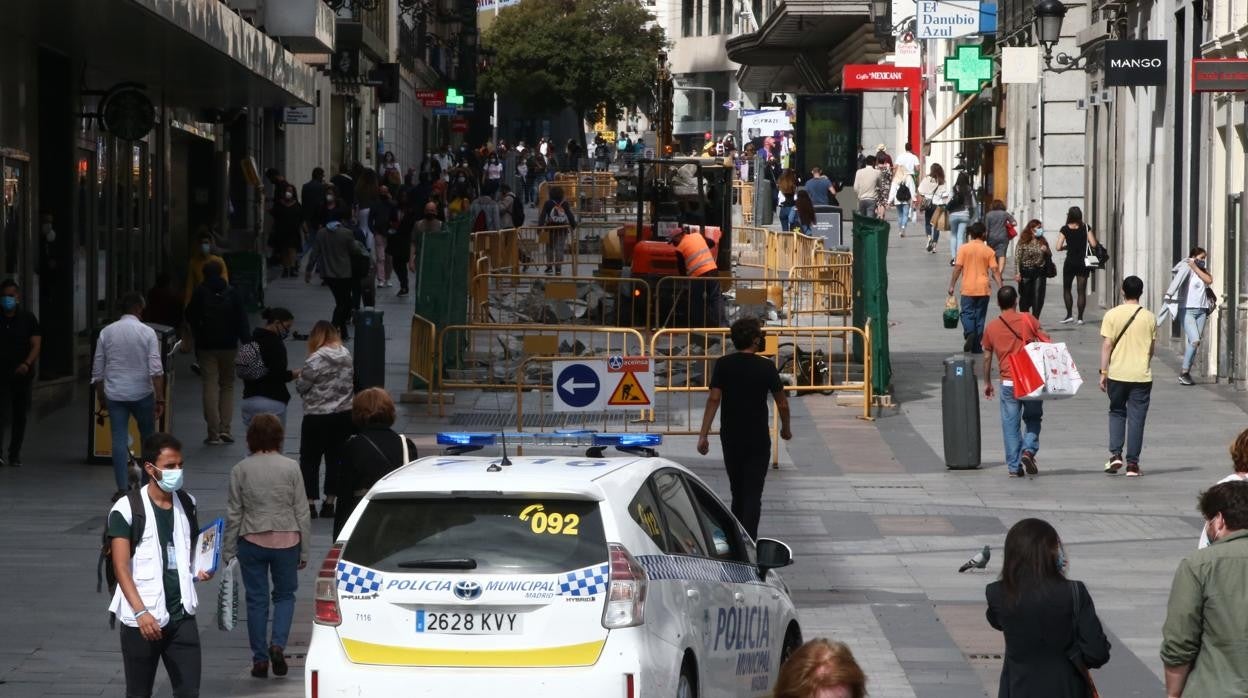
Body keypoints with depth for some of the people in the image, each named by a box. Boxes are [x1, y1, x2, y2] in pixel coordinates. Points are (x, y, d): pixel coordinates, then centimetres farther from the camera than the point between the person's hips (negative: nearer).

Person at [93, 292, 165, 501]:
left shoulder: (106, 332, 2)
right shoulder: (147, 333, -6)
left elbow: (97, 370, 6)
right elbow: (156, 368, -12)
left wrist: (101, 398, 17)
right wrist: (160, 399, -10)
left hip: (115, 395, 2)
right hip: (142, 394, -2)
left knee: (119, 441, 0)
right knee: (148, 438, 15)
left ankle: (122, 488, -7)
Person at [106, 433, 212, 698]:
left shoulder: (186, 503, 8)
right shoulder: (127, 509, -9)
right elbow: (121, 567, -12)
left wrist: (199, 569, 2)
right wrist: (141, 612, -22)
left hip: (182, 616, 4)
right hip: (142, 619, -4)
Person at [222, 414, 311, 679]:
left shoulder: (240, 470, -5)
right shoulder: (290, 468, -5)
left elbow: (233, 514, -2)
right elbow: (301, 512, -2)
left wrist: (228, 551, 6)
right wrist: (305, 550, 6)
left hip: (252, 541, 0)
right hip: (286, 540, 0)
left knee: (256, 599, 9)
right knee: (285, 595, 16)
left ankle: (260, 659, 11)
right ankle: (278, 644, -5)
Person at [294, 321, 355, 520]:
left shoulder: (315, 360, -17)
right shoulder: (346, 356, 1)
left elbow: (301, 385, -11)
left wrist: (299, 376, 10)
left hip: (318, 416, -5)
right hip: (344, 414, 5)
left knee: (309, 459, 5)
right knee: (335, 459, 11)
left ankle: (310, 503, 2)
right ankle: (329, 503, 14)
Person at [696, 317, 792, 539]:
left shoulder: (723, 365, -2)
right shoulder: (766, 367, -6)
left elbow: (714, 399, -9)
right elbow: (782, 404, -1)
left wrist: (703, 435, -9)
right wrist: (785, 429, 17)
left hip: (730, 438, 3)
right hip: (758, 439, -3)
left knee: (737, 492, 17)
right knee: (753, 493, -2)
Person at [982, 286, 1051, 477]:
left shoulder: (991, 327, 4)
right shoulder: (1028, 320, -1)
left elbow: (987, 357, 9)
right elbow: (1046, 342, -5)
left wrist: (987, 382, 20)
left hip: (1008, 382, 1)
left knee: (1010, 425, 6)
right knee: (1033, 418, 15)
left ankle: (1014, 466, 4)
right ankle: (1029, 450, -8)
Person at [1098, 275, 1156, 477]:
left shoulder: (1112, 315, -4)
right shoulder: (1149, 317, 1)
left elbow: (1107, 345, -6)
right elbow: (1152, 347, 8)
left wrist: (1103, 372, -2)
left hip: (1117, 374, 0)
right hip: (1141, 375, 0)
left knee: (1117, 413, 16)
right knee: (1136, 418, 4)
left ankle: (1115, 454, 1)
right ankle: (1132, 463, 3)